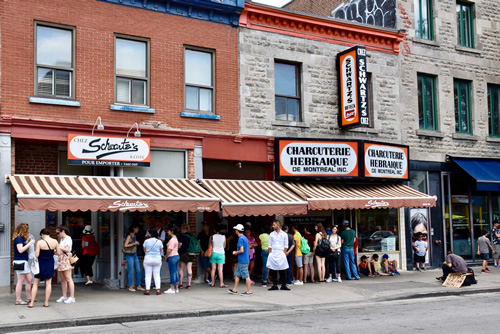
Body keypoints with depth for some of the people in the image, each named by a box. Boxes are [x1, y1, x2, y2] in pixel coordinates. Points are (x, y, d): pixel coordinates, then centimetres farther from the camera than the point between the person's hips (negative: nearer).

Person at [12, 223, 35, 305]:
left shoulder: (21, 239, 16)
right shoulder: (18, 238, -12)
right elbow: (20, 250, -22)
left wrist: (29, 242, 10)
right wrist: (30, 243, -17)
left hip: (24, 262, 10)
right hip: (20, 262, -10)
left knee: (30, 279, 13)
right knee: (20, 281, -6)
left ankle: (29, 298, 20)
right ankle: (18, 300, -1)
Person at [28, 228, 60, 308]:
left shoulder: (40, 242, -15)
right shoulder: (55, 241, -5)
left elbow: (36, 255, -16)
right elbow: (58, 252, 1)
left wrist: (36, 252, 5)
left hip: (41, 263, -2)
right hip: (50, 264, 3)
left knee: (36, 283, 9)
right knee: (48, 283, 8)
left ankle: (31, 302, 9)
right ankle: (46, 302, 8)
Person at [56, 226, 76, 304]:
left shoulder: (68, 238, -7)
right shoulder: (61, 239, 18)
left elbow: (66, 249, -17)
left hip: (66, 259, -8)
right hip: (61, 259, 8)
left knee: (68, 279, -10)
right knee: (63, 279, 8)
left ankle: (72, 297, -10)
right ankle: (64, 296, 14)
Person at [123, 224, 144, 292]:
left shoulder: (135, 236, 13)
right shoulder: (129, 236, -11)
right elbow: (125, 245, -23)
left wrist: (137, 243, 10)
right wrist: (134, 243, -19)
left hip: (135, 255, 8)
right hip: (130, 255, -8)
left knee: (138, 270, 7)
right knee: (131, 271, -5)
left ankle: (139, 285, 15)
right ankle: (130, 286, 3)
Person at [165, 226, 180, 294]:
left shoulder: (172, 240, -16)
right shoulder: (175, 239, 14)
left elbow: (169, 250, -20)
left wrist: (166, 257, -6)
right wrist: (168, 257, 16)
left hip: (172, 257, -10)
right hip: (176, 256, 10)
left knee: (172, 273, -5)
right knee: (176, 272, 11)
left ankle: (172, 289, -1)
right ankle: (176, 288, 15)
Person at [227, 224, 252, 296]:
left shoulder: (240, 239, -17)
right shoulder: (245, 238, 13)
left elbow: (241, 250, -23)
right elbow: (246, 249, 19)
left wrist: (235, 252, -6)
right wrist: (237, 252, 19)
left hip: (243, 261, -10)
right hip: (241, 260, 10)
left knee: (246, 276, -4)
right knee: (237, 274, 15)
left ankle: (249, 291, 0)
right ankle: (235, 290, 21)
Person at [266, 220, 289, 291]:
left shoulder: (284, 234, 2)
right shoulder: (271, 234, 7)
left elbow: (286, 246, 4)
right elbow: (270, 245, 8)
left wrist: (284, 254, -3)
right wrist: (270, 254, 0)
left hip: (281, 254, -2)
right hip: (273, 255, 2)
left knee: (283, 270, -1)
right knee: (273, 270, 1)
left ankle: (283, 285, 8)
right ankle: (274, 285, 10)